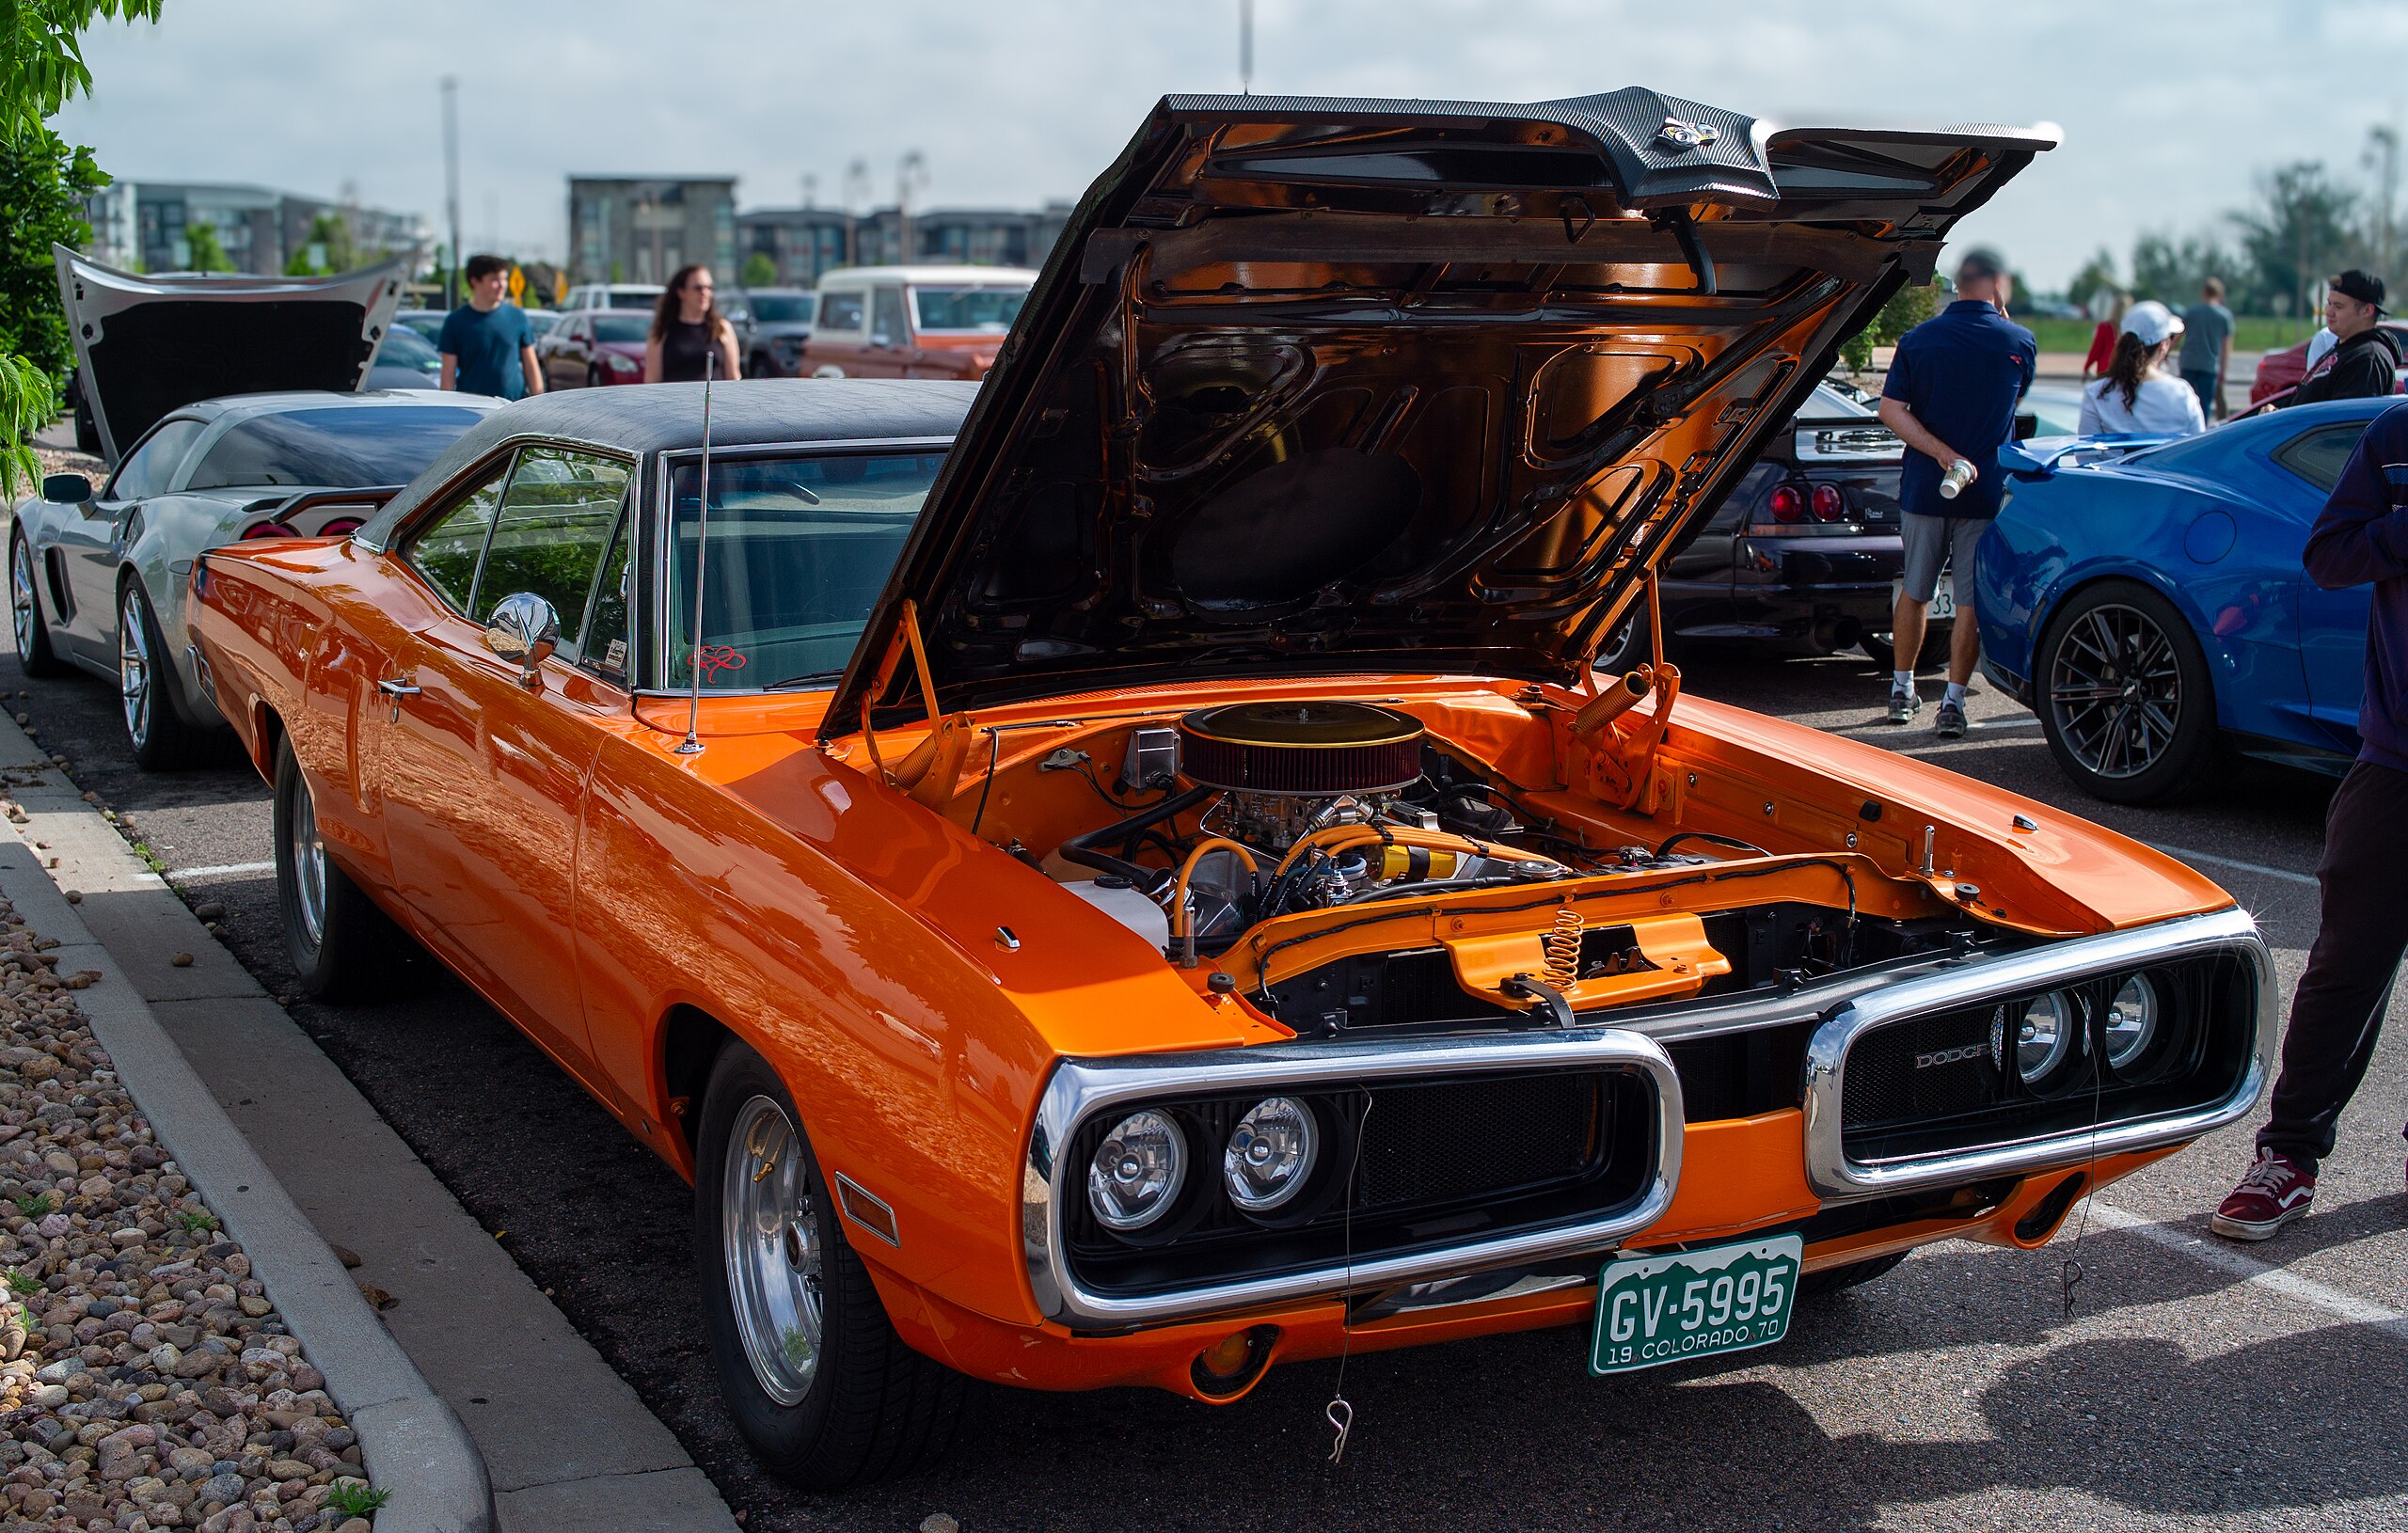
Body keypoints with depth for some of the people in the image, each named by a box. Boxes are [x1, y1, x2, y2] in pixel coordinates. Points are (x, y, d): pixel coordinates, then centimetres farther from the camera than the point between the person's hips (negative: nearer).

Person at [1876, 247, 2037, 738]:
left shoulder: (1918, 339, -1)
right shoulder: (2018, 342, -5)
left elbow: (1890, 409, -9)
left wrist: (1942, 453, -13)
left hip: (1923, 489, 2)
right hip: (1987, 491, -2)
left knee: (1914, 592, 17)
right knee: (1971, 601, 3)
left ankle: (1902, 691, 25)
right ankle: (1952, 703, 2)